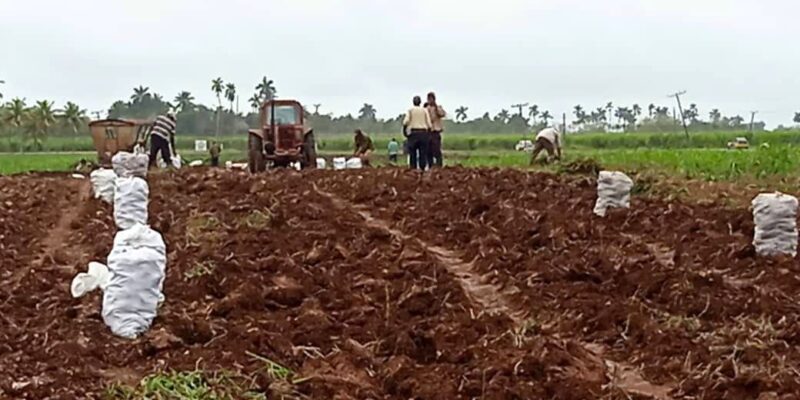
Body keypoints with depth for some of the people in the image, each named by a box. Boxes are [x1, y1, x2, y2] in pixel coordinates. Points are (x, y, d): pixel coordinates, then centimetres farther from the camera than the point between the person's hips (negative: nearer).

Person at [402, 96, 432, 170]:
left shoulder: (410, 110, 4)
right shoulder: (425, 110, 8)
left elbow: (406, 121, -10)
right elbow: (429, 123, 4)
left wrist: (404, 130, 2)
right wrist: (429, 135, 12)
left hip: (413, 132, -1)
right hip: (423, 132, 1)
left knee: (412, 153, 1)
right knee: (423, 153, 2)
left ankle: (413, 169, -4)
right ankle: (422, 168, -3)